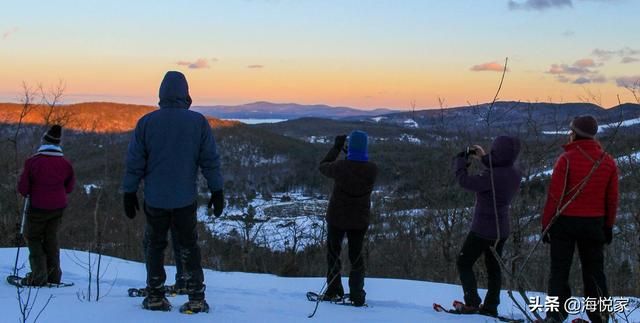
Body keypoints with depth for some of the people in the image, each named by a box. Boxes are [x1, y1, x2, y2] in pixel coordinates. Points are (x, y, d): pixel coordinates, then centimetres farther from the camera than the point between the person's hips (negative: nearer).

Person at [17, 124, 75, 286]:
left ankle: (39, 276, 5)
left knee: (33, 238, 13)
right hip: (58, 207, 4)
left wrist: (29, 193, 9)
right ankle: (53, 276, 24)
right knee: (51, 239, 19)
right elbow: (69, 187, 5)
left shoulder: (32, 161, -16)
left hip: (38, 208, -4)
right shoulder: (65, 163, -5)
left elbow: (22, 188, -12)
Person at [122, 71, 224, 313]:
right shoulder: (198, 122, -5)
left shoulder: (146, 122, -4)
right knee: (188, 247, 11)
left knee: (155, 246, 13)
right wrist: (217, 192, 7)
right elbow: (210, 160, -2)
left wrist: (129, 192, 8)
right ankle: (196, 299, 8)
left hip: (155, 200, 0)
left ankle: (155, 297, 16)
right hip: (186, 200, 0)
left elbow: (135, 162, -1)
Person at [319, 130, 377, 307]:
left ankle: (334, 290, 20)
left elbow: (323, 167, 0)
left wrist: (336, 147, 9)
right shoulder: (372, 170, -17)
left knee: (333, 253, 18)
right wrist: (352, 155, 9)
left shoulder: (340, 166, -22)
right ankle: (357, 295, 16)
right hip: (360, 221, 2)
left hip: (337, 218, -2)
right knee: (356, 256, 17)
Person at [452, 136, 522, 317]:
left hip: (482, 230, -7)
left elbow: (465, 181, -24)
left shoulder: (492, 176, -29)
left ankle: (472, 302, 2)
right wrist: (483, 158, 17)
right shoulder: (515, 175, -4)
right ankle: (491, 307, 20)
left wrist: (460, 160, -8)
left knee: (464, 263, 9)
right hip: (502, 230, 7)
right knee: (494, 268, 17)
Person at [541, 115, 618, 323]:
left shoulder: (566, 159, -12)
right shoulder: (608, 162, 1)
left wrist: (546, 224, -4)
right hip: (594, 224, 4)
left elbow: (555, 195, -12)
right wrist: (609, 225, 16)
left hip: (565, 221, -3)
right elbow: (612, 199, 6)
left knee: (559, 269, 4)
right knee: (594, 270, 13)